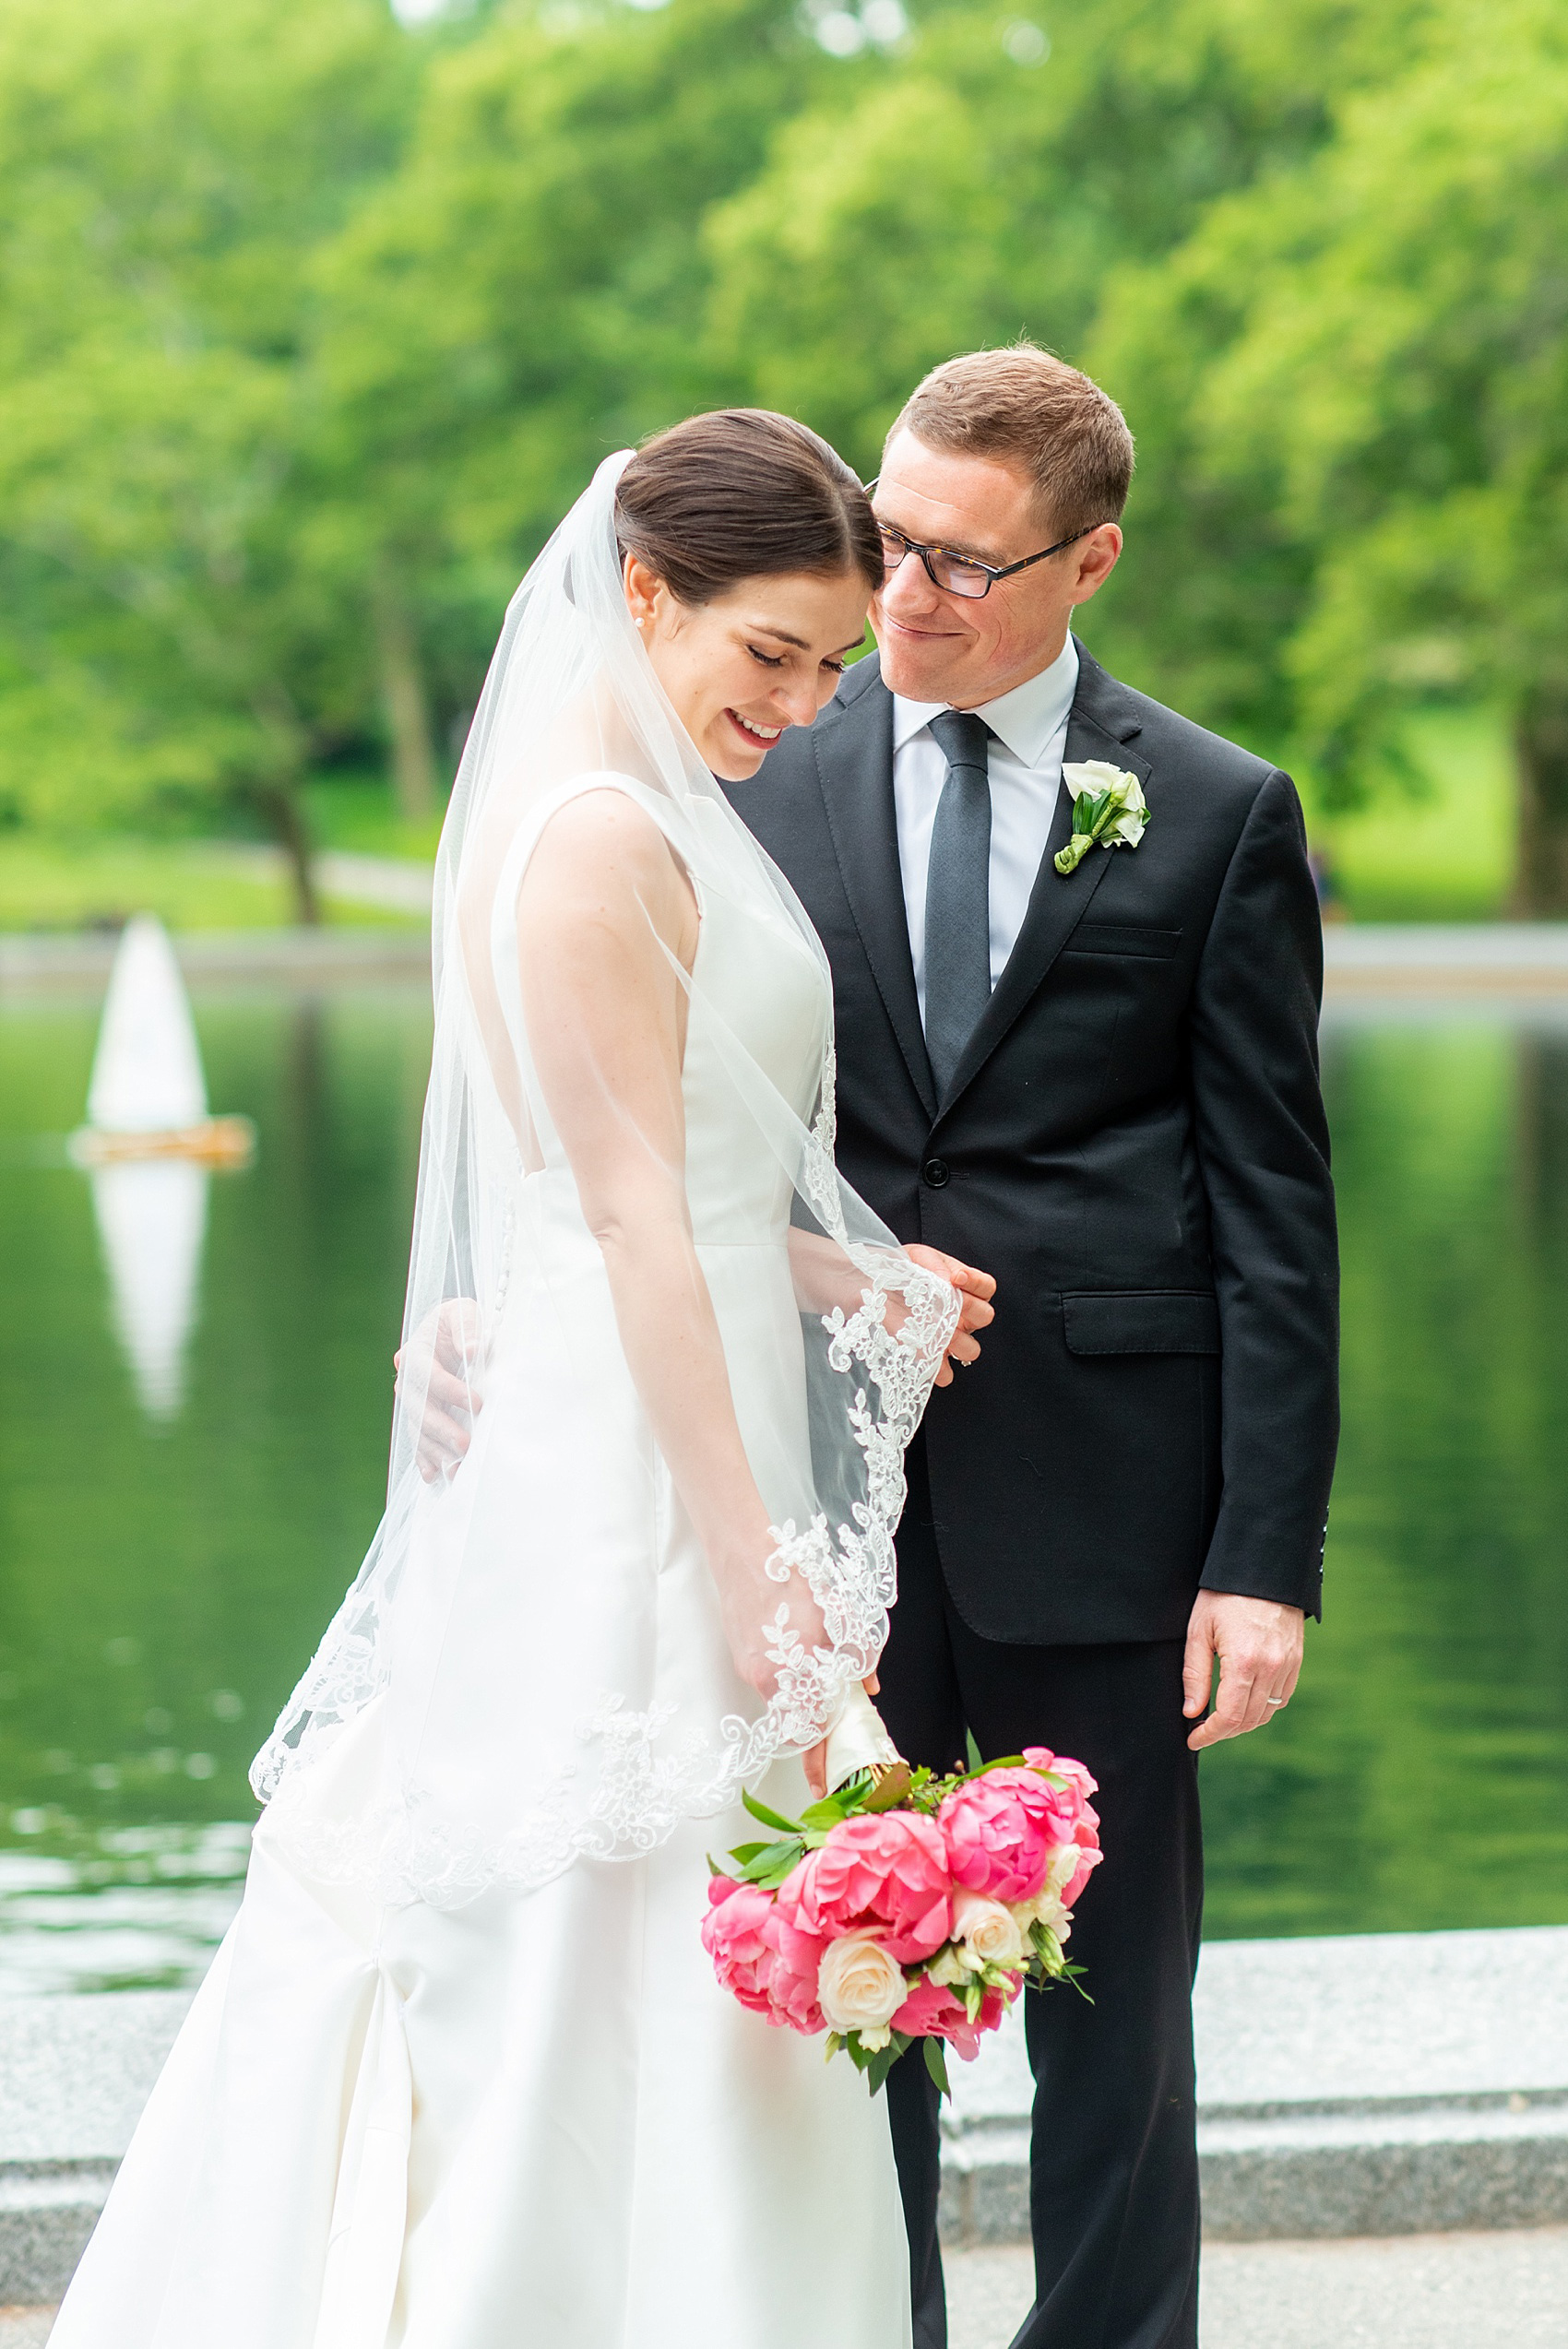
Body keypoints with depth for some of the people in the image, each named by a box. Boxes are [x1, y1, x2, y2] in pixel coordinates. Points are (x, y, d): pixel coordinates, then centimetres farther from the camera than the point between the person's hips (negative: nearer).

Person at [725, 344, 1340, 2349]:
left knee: (1113, 2005, 9)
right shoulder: (764, 784, 6)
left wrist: (1268, 1552, -6)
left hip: (1096, 1500, -1)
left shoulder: (1217, 815, 2)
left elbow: (1273, 1215, 0)